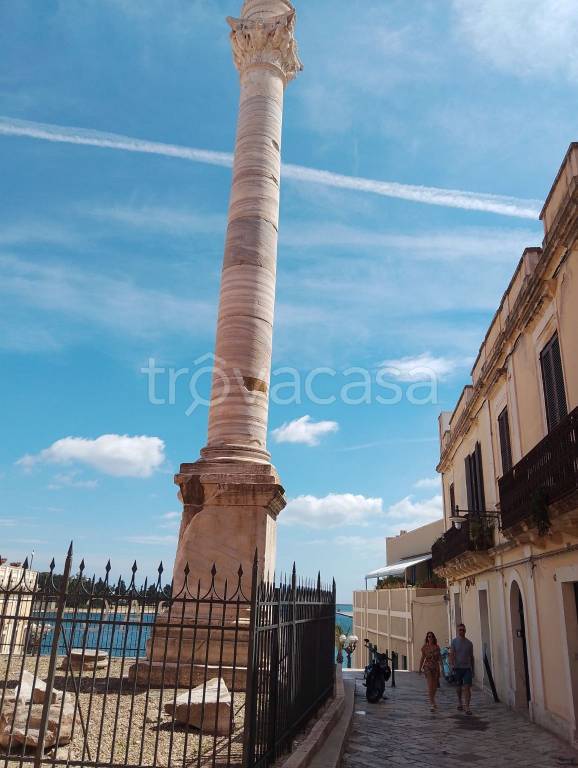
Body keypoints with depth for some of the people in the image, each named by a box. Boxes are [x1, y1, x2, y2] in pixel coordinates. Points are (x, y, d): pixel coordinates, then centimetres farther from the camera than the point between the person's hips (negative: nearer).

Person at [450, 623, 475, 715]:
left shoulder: (469, 643, 6)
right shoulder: (454, 641, -2)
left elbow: (471, 657, 14)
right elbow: (451, 654, -7)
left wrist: (472, 669, 15)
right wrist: (452, 665, -19)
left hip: (467, 667, 1)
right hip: (458, 667, -1)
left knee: (467, 687, -10)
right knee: (459, 686, 12)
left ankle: (467, 707, -11)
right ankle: (460, 702, 32)